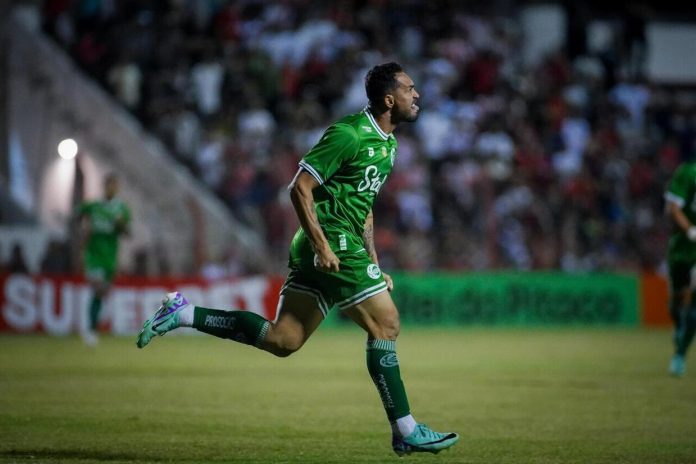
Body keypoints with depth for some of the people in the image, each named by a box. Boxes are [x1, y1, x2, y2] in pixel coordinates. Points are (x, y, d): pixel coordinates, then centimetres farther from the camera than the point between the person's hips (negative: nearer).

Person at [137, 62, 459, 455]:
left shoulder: (387, 143, 16)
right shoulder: (348, 135, -14)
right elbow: (300, 188, -16)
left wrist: (374, 263, 20)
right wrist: (322, 245, -20)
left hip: (326, 246, 10)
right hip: (331, 240, -10)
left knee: (282, 340, 5)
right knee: (386, 323, -7)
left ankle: (183, 313, 10)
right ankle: (406, 432, -3)